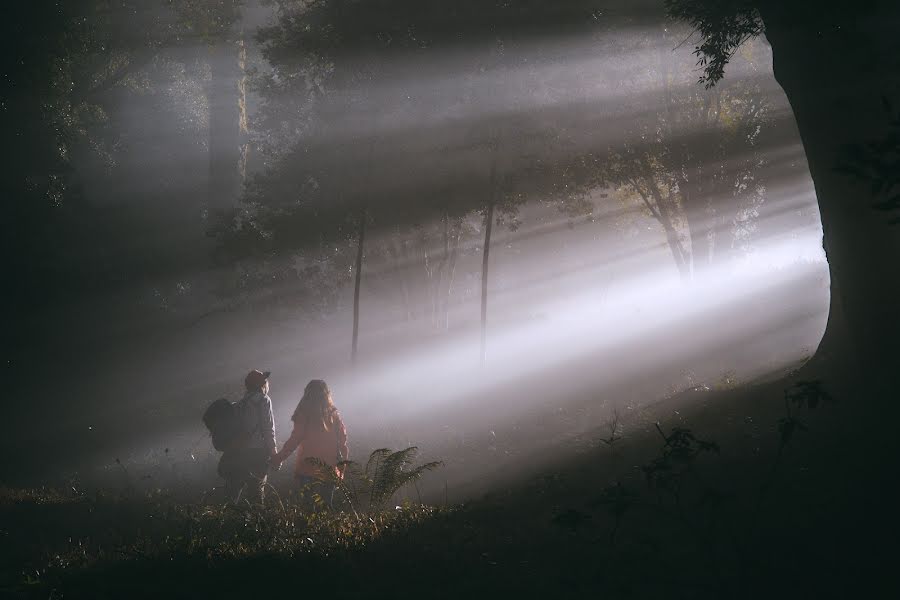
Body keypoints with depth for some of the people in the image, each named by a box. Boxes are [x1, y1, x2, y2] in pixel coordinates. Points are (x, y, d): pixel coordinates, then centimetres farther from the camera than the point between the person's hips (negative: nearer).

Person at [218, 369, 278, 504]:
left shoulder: (240, 403, 16)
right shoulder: (263, 400, -5)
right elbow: (268, 429, -12)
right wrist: (274, 452, -7)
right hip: (257, 453, -6)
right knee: (256, 493, -3)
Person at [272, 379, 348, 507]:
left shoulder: (304, 415, -7)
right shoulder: (334, 415, 2)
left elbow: (294, 440, -10)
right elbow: (343, 444, 2)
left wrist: (278, 458, -1)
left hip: (307, 471, -2)